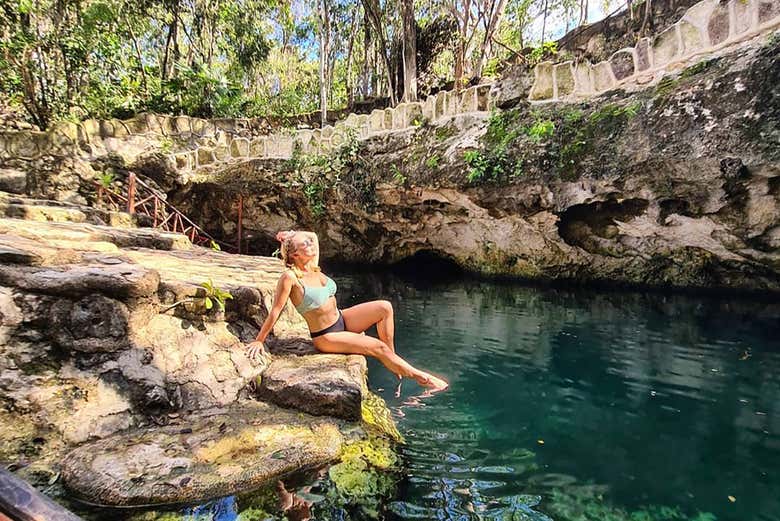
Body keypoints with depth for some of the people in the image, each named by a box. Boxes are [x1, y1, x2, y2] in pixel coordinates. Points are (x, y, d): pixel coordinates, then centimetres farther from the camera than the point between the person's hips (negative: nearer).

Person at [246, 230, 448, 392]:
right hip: (325, 337, -8)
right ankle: (418, 376, 7)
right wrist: (259, 341, -10)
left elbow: (312, 235, 16)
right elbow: (275, 311, -15)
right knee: (379, 347, -12)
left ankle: (393, 360, 5)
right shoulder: (290, 277, -21)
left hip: (341, 319, 8)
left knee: (385, 307, -8)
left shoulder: (313, 268, 0)